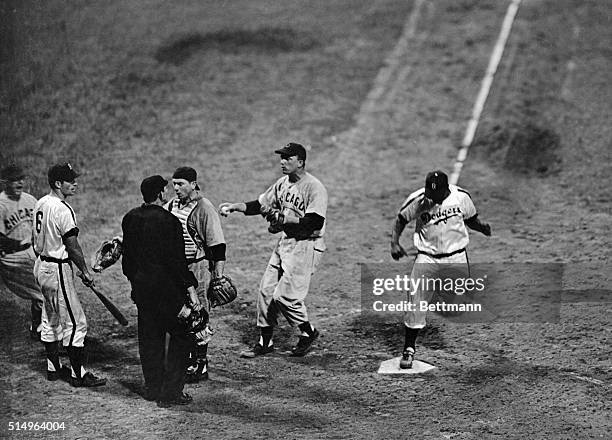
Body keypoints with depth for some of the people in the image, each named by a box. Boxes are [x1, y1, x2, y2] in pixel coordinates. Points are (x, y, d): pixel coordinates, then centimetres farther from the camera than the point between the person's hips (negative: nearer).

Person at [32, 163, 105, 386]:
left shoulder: (40, 204, 7)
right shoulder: (62, 209, -21)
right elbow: (72, 246, -20)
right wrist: (85, 271, -10)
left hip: (41, 265, 10)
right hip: (58, 270, -10)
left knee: (50, 320, 18)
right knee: (75, 322, -4)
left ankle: (53, 367, 27)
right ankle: (78, 374, -2)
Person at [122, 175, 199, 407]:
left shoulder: (131, 218, 4)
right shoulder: (168, 221, -18)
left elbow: (127, 254, 13)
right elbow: (176, 259, -18)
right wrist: (190, 286, -12)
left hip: (141, 286, 7)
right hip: (168, 288, -7)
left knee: (149, 337, 15)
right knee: (180, 336, 4)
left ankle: (152, 388, 22)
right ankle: (171, 392, 1)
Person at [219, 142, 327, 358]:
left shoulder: (314, 187, -17)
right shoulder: (282, 184, 9)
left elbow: (315, 223, -24)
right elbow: (260, 205, 15)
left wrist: (285, 219, -20)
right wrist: (234, 206, 2)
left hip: (306, 246, -9)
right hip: (284, 242, 9)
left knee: (284, 295, -10)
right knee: (266, 291, 9)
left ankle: (308, 332, 13)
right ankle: (265, 342, 20)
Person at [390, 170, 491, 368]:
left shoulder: (461, 197, -10)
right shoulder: (417, 200, -15)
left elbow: (470, 219, 8)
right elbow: (401, 220, 0)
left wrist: (482, 226, -13)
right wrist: (394, 242, -14)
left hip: (457, 257, 1)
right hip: (427, 258, -1)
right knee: (415, 304, -4)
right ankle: (409, 349, 6)